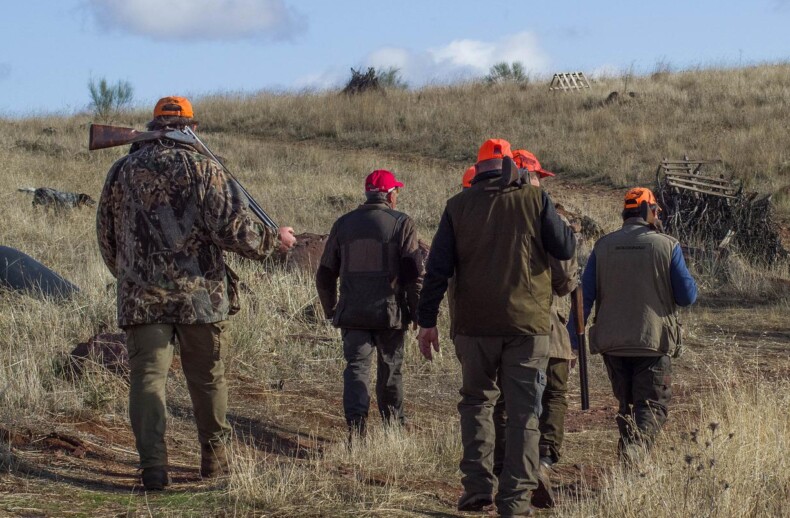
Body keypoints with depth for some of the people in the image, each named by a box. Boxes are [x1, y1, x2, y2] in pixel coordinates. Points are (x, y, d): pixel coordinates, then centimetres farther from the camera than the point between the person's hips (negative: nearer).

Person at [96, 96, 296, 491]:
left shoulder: (121, 172, 7)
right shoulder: (202, 169, -4)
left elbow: (106, 239, 15)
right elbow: (231, 228, -11)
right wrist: (272, 240, 5)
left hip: (141, 296, 1)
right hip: (199, 293, -1)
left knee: (147, 376, -1)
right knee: (207, 377, 13)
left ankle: (153, 465, -13)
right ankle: (214, 457, 25)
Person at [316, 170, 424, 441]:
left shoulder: (343, 224, 8)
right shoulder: (402, 223, -4)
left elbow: (325, 274, 11)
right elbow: (414, 274, -9)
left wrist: (331, 310, 22)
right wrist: (418, 313, -1)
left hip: (352, 314, 2)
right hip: (390, 312, -2)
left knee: (356, 367, 1)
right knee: (390, 369, 14)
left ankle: (356, 424, -18)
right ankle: (393, 424, 27)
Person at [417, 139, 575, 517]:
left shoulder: (458, 206, 2)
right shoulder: (534, 199, -2)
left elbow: (438, 268, 1)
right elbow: (565, 249, 1)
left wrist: (427, 321, 6)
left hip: (474, 325, 1)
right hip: (527, 324, -1)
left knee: (476, 402, 16)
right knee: (523, 411, 4)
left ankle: (477, 486, 6)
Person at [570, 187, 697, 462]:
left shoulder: (603, 246, 4)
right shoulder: (667, 246, -4)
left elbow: (584, 297, 0)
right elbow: (688, 296, -3)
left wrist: (571, 344, 2)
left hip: (612, 343, 3)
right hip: (653, 342, -3)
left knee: (627, 403, 20)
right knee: (652, 404, 0)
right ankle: (637, 442, -27)